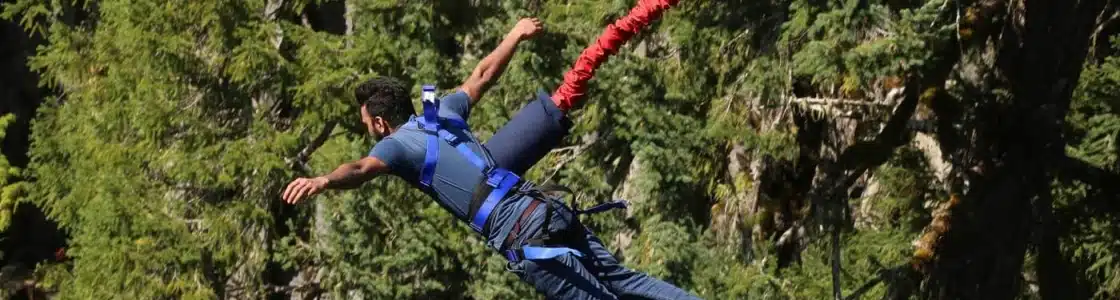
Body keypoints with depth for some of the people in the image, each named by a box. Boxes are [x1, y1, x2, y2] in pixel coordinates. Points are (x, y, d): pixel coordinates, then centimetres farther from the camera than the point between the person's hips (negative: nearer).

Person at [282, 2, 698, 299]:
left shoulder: (398, 144, 2)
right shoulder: (444, 112, 22)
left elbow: (362, 168, -19)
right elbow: (483, 74, 35)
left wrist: (323, 180, -37)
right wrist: (516, 35, 51)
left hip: (525, 239, -7)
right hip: (550, 212, 7)